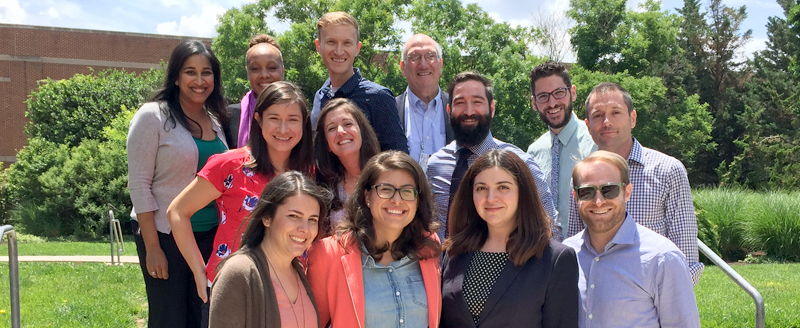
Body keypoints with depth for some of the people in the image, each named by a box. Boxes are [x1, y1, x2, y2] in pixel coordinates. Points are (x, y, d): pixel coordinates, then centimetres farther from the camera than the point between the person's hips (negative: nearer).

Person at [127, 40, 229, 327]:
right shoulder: (153, 117, -9)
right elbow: (139, 184, -12)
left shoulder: (215, 120, 9)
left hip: (209, 236, 6)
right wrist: (152, 247, -15)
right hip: (165, 236, -5)